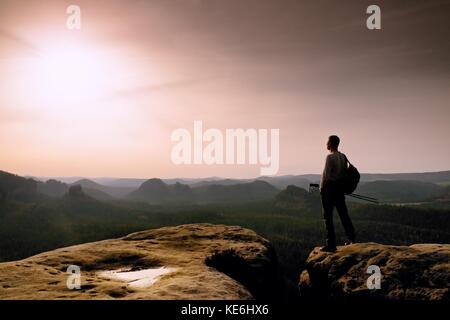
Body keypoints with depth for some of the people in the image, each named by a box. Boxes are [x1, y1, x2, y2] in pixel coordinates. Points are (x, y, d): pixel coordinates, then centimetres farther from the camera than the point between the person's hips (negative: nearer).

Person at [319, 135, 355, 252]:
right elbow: (345, 173, 11)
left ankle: (331, 244, 2)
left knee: (328, 216, 0)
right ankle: (351, 237, 16)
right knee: (343, 213, 15)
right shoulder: (343, 157, 7)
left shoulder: (330, 157, -15)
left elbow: (326, 174, -15)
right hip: (339, 188, 7)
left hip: (329, 187, -7)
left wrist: (322, 188, -3)